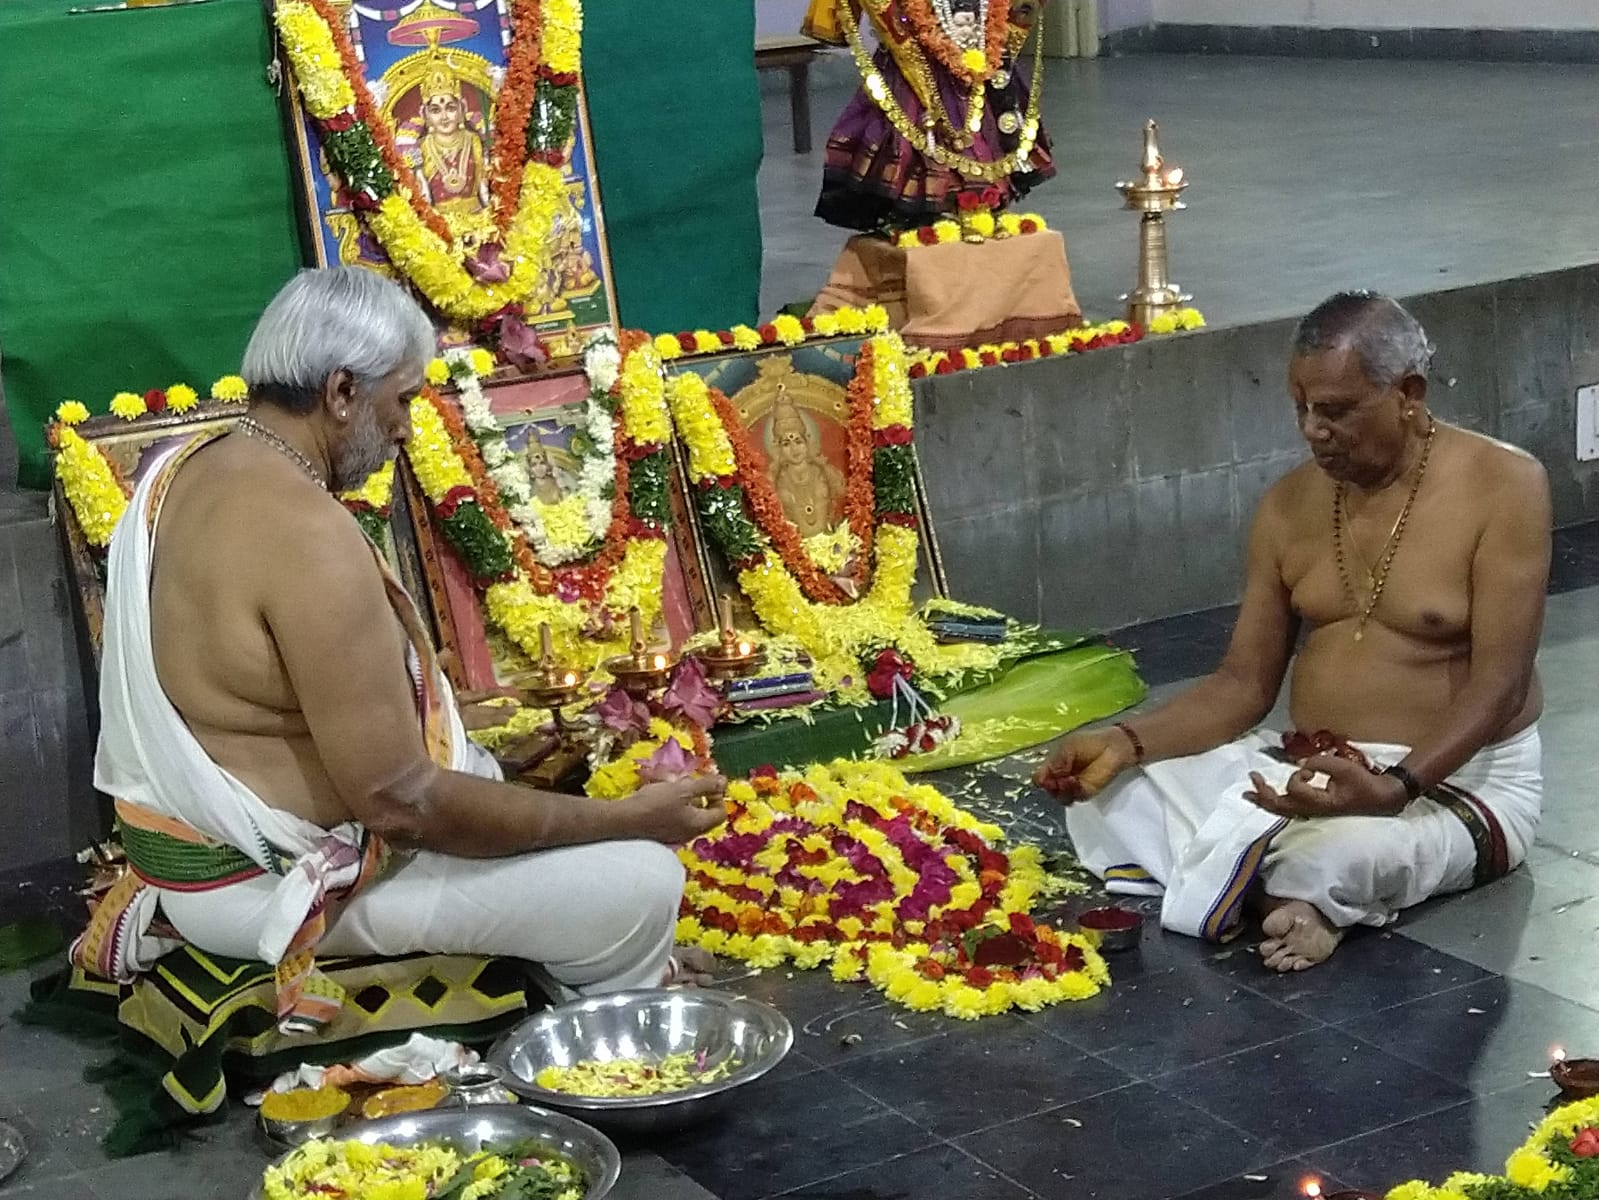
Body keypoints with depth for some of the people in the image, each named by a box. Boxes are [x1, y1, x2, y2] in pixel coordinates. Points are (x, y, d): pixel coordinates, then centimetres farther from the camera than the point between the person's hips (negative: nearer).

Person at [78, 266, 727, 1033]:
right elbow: (400, 804, -26)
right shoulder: (309, 535, -27)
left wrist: (461, 720, 19)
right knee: (639, 887, -9)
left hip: (196, 839, 11)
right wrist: (630, 818, -19)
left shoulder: (194, 470, 4)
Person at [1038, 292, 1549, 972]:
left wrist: (1393, 788, -36)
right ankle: (1302, 898, -19)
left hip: (1456, 779, -7)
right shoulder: (1291, 505, 4)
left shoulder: (1502, 485, -13)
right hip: (1309, 769, 7)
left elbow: (1499, 685, -19)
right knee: (1105, 800, -12)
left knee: (1328, 851, -41)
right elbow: (1244, 684, 6)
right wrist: (1127, 743, -12)